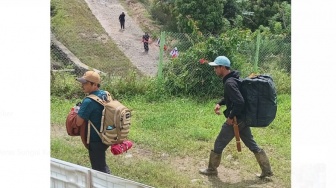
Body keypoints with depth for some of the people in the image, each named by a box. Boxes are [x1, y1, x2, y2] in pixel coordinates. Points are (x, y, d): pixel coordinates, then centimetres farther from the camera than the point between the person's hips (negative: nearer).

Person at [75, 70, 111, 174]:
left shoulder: (89, 101, -26)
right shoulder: (105, 95, 1)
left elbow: (79, 122, -24)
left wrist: (78, 111, -5)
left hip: (95, 140, -9)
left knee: (99, 168, 6)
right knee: (101, 164, 27)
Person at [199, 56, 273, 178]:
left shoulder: (229, 83, -22)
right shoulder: (233, 78, 9)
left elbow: (239, 102, -31)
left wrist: (231, 117, -20)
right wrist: (219, 103, 13)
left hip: (235, 120, -9)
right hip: (243, 119, 9)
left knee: (218, 145, 8)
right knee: (252, 145, 14)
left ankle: (212, 169, 24)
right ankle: (267, 170, 18)